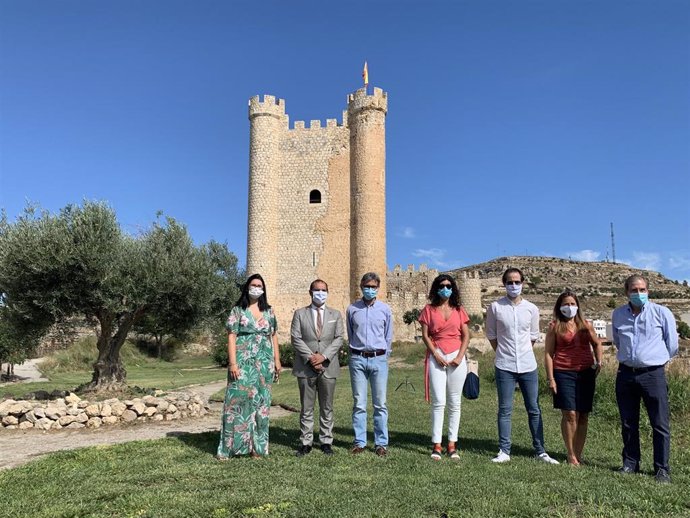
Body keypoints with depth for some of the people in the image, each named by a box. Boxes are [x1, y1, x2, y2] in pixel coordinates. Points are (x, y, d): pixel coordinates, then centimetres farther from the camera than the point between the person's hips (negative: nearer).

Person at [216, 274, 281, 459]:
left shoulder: (268, 311, 12)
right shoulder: (238, 310, 1)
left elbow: (273, 337, 14)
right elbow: (231, 337, -4)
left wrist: (277, 361, 7)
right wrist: (232, 363, -13)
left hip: (264, 364, 4)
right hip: (243, 363, -4)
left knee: (261, 402, 6)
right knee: (238, 400, -7)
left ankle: (256, 446, 14)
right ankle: (229, 447, 0)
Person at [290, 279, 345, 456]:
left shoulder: (335, 314, 11)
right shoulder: (300, 313, 7)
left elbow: (339, 338, 2)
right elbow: (295, 338, -2)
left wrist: (324, 356, -12)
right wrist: (310, 357, -13)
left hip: (328, 367, 1)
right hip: (306, 368, -1)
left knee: (327, 407, 8)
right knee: (306, 407, 4)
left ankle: (326, 441, 17)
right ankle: (305, 442, 12)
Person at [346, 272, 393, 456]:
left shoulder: (385, 309, 3)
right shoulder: (352, 309, 4)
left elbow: (388, 337, 11)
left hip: (379, 359, 0)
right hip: (357, 359, 0)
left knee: (380, 404, 3)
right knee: (359, 403, 4)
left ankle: (381, 443, 11)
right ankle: (359, 441, 12)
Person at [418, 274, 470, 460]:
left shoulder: (459, 310, 10)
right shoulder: (429, 309, 6)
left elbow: (466, 335, 7)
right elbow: (425, 335, 1)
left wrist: (460, 356, -6)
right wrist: (436, 355, -10)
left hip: (456, 357, 2)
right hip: (436, 357, -2)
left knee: (454, 402, 5)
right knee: (438, 401, -7)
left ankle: (452, 444, 11)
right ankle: (436, 445, -2)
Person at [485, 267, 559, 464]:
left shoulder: (531, 308, 3)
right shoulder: (495, 307, -3)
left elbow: (533, 336, 13)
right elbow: (491, 335, 5)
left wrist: (522, 353, 11)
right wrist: (504, 353, 7)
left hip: (528, 366, 2)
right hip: (504, 367, -2)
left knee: (534, 410, 9)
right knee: (505, 410, 5)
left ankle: (540, 451, 19)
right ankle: (504, 451, 12)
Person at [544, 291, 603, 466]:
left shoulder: (586, 325, 12)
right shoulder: (554, 327, 3)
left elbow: (597, 343, 27)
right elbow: (548, 353, 0)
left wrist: (599, 361, 10)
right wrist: (550, 378, -6)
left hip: (586, 373, 3)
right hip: (564, 373, -3)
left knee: (583, 415, 5)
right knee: (570, 414, -9)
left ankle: (578, 454, 15)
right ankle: (571, 455, 4)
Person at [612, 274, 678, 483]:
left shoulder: (662, 313, -4)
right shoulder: (618, 315, 6)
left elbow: (672, 345, 5)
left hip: (653, 374, -3)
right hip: (626, 374, 3)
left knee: (660, 424, 1)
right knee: (628, 424, 11)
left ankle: (662, 469, 11)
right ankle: (630, 463, 23)